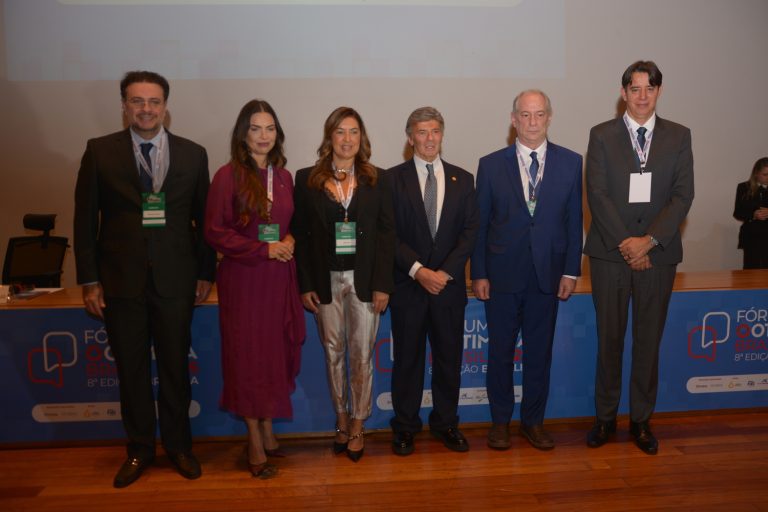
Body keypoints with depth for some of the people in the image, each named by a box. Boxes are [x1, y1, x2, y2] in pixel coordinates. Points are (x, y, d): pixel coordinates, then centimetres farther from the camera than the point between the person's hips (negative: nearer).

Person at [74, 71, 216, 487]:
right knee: (131, 369, 11)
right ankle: (139, 449, 28)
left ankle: (178, 445, 28)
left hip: (175, 280, 0)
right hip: (120, 280, 0)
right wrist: (89, 280, -2)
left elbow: (203, 218, 6)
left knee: (176, 366, 10)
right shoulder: (100, 151, 1)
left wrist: (205, 273, 4)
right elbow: (85, 219, 1)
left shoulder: (193, 154, 3)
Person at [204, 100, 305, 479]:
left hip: (279, 277, 5)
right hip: (242, 278, -5)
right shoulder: (228, 176, -7)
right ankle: (255, 443, 18)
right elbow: (215, 232, -10)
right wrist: (264, 249, -14)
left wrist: (289, 241, -3)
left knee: (277, 354, 10)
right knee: (248, 356, 4)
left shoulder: (284, 177, 8)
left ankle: (267, 429, 29)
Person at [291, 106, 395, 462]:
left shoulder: (376, 180, 3)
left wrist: (382, 284, -5)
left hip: (364, 279, 0)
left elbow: (387, 233, 1)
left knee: (362, 355, 5)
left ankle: (358, 426, 20)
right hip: (326, 280, 1)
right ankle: (342, 419, 27)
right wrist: (305, 284, -4)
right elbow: (299, 234, 2)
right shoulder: (307, 179, 2)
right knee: (333, 353, 10)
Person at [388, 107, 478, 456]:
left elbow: (469, 231, 2)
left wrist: (446, 272, -10)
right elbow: (389, 234, -4)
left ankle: (446, 423, 26)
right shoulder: (393, 179, 1)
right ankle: (405, 426, 21)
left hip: (449, 284, 2)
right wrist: (418, 270, -14)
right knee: (407, 358, 7)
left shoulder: (462, 179, 9)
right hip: (407, 284, -2)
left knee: (449, 357, 9)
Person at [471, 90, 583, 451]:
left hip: (548, 274, 1)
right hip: (502, 275, -1)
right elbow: (480, 223, 0)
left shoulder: (570, 163, 3)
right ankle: (500, 421, 25)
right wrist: (479, 273, -3)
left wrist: (571, 271, -1)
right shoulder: (491, 164, 0)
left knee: (540, 352, 11)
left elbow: (574, 221, 4)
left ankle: (533, 421, 27)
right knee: (500, 352, 9)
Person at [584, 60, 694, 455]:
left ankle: (641, 420, 23)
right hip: (610, 252, -1)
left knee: (648, 340, 8)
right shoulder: (602, 135, 2)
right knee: (609, 339, 6)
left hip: (658, 253, 1)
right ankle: (605, 417, 20)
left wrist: (649, 240, -13)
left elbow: (683, 195, -1)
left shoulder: (678, 136, 7)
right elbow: (597, 194, -6)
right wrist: (625, 242, -13)